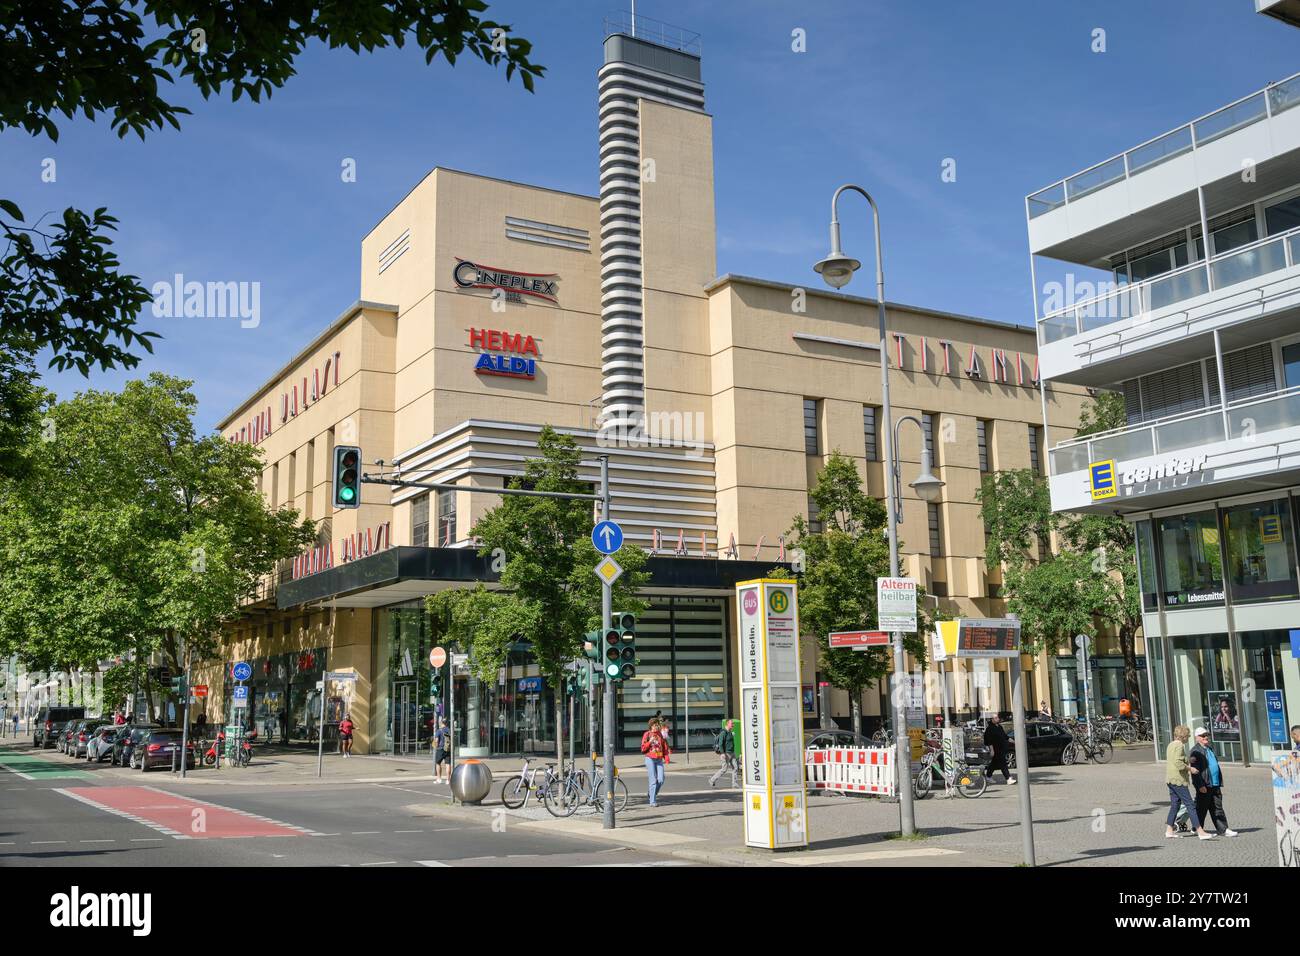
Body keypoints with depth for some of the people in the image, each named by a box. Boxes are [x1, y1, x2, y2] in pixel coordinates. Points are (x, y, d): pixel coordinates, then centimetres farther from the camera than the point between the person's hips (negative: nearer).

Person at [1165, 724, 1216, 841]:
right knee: (1190, 805, -8)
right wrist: (1190, 768, -12)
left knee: (1175, 804, 14)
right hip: (1178, 780, -10)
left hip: (1170, 779, 10)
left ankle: (1169, 831, 15)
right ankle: (1200, 832, -9)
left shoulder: (1170, 745, 16)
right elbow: (1178, 763, -25)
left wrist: (1187, 765, 17)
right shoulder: (1179, 746, -14)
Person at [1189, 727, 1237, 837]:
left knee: (1217, 808, 6)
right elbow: (1195, 769, -16)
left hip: (1215, 785, 7)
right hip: (1204, 786, -7)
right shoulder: (1195, 751, -9)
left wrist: (1220, 783, 18)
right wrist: (1201, 785, -21)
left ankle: (1223, 829, 5)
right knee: (1201, 808, 1)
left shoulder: (1210, 749, 18)